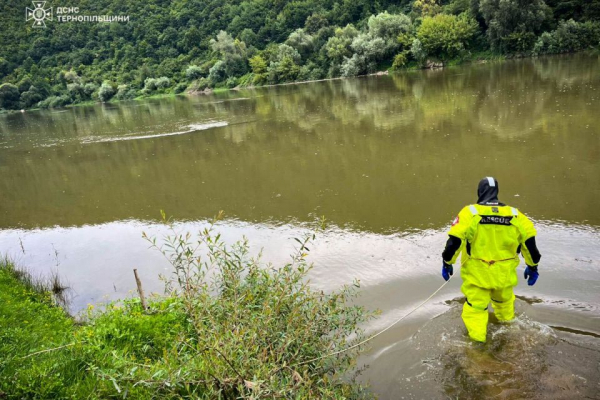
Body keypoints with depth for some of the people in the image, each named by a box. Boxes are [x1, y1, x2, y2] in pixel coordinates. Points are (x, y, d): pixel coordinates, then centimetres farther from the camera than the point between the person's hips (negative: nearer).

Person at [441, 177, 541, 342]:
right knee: (504, 300, 30)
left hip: (477, 273, -4)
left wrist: (447, 263, -2)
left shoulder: (470, 212, -13)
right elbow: (529, 240, 0)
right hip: (504, 273, 4)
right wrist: (532, 266, 13)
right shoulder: (515, 215, -3)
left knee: (475, 306, 12)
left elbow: (454, 240, -16)